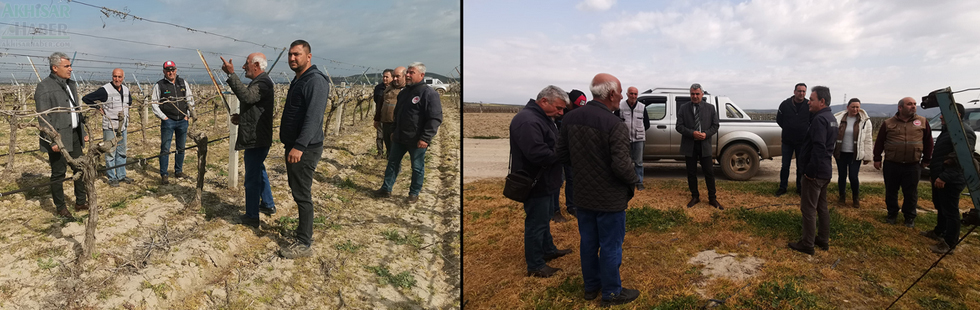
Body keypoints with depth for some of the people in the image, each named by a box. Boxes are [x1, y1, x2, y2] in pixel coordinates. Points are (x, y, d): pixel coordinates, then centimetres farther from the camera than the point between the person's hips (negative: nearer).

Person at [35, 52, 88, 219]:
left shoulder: (71, 84, 12)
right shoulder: (44, 87, -13)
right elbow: (43, 117, -16)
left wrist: (83, 131, 17)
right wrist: (52, 141, -20)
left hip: (75, 135, 8)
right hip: (58, 138, -7)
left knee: (80, 169, 13)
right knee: (58, 173, 4)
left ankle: (81, 202, 25)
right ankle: (60, 208, 15)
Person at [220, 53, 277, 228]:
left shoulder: (263, 82, -18)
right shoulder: (261, 81, 17)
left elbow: (247, 97, -37)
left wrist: (231, 75, -37)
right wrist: (242, 118, 10)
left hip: (256, 139, -11)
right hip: (259, 137, 11)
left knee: (252, 177, -2)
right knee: (259, 171, 24)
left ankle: (252, 217, 8)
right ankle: (268, 205, 38)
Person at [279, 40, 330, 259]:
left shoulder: (315, 81, -16)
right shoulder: (297, 80, 17)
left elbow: (313, 118, -26)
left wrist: (299, 146, -32)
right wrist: (291, 145, 20)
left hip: (305, 149, -10)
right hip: (293, 146, 10)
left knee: (302, 195, -5)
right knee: (297, 190, 18)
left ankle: (304, 244, 3)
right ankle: (304, 229, 31)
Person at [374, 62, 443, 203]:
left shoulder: (429, 93, -15)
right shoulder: (404, 92, 12)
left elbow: (435, 118, -19)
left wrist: (425, 138, -23)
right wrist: (394, 131, 23)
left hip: (417, 141, -7)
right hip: (400, 138, 8)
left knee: (417, 167, 7)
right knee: (393, 163, 14)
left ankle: (414, 193, 21)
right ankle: (386, 189, 26)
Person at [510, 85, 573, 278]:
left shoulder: (541, 118, 11)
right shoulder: (527, 121, -26)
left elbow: (551, 146, 18)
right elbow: (537, 153, -34)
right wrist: (561, 154, -18)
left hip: (546, 182, 11)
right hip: (536, 184, -11)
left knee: (545, 218, 24)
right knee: (536, 223, 0)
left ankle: (548, 250, 41)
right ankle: (535, 266, 12)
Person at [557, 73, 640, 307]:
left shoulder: (570, 118, -3)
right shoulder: (614, 125, -23)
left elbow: (563, 155, 4)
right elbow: (622, 165, -26)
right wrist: (633, 178, -5)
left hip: (582, 195, 6)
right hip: (610, 198, -6)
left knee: (588, 243, 19)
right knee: (610, 247, 9)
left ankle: (591, 286, 35)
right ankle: (612, 294, 24)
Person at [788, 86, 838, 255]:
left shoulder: (820, 119, -20)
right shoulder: (831, 118, 13)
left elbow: (818, 148, -26)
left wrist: (810, 171, -22)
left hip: (814, 172, -10)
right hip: (825, 170, 10)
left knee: (808, 209, -2)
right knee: (821, 207, 18)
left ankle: (807, 244, 5)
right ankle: (823, 240, 27)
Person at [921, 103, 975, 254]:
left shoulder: (965, 132, -19)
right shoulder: (948, 129, 15)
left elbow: (962, 159, -26)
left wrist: (944, 177, -26)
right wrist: (934, 173, 24)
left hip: (950, 180, -11)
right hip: (940, 178, 11)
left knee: (950, 211, -2)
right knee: (940, 207, 22)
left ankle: (949, 243, 5)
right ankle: (939, 232, 37)